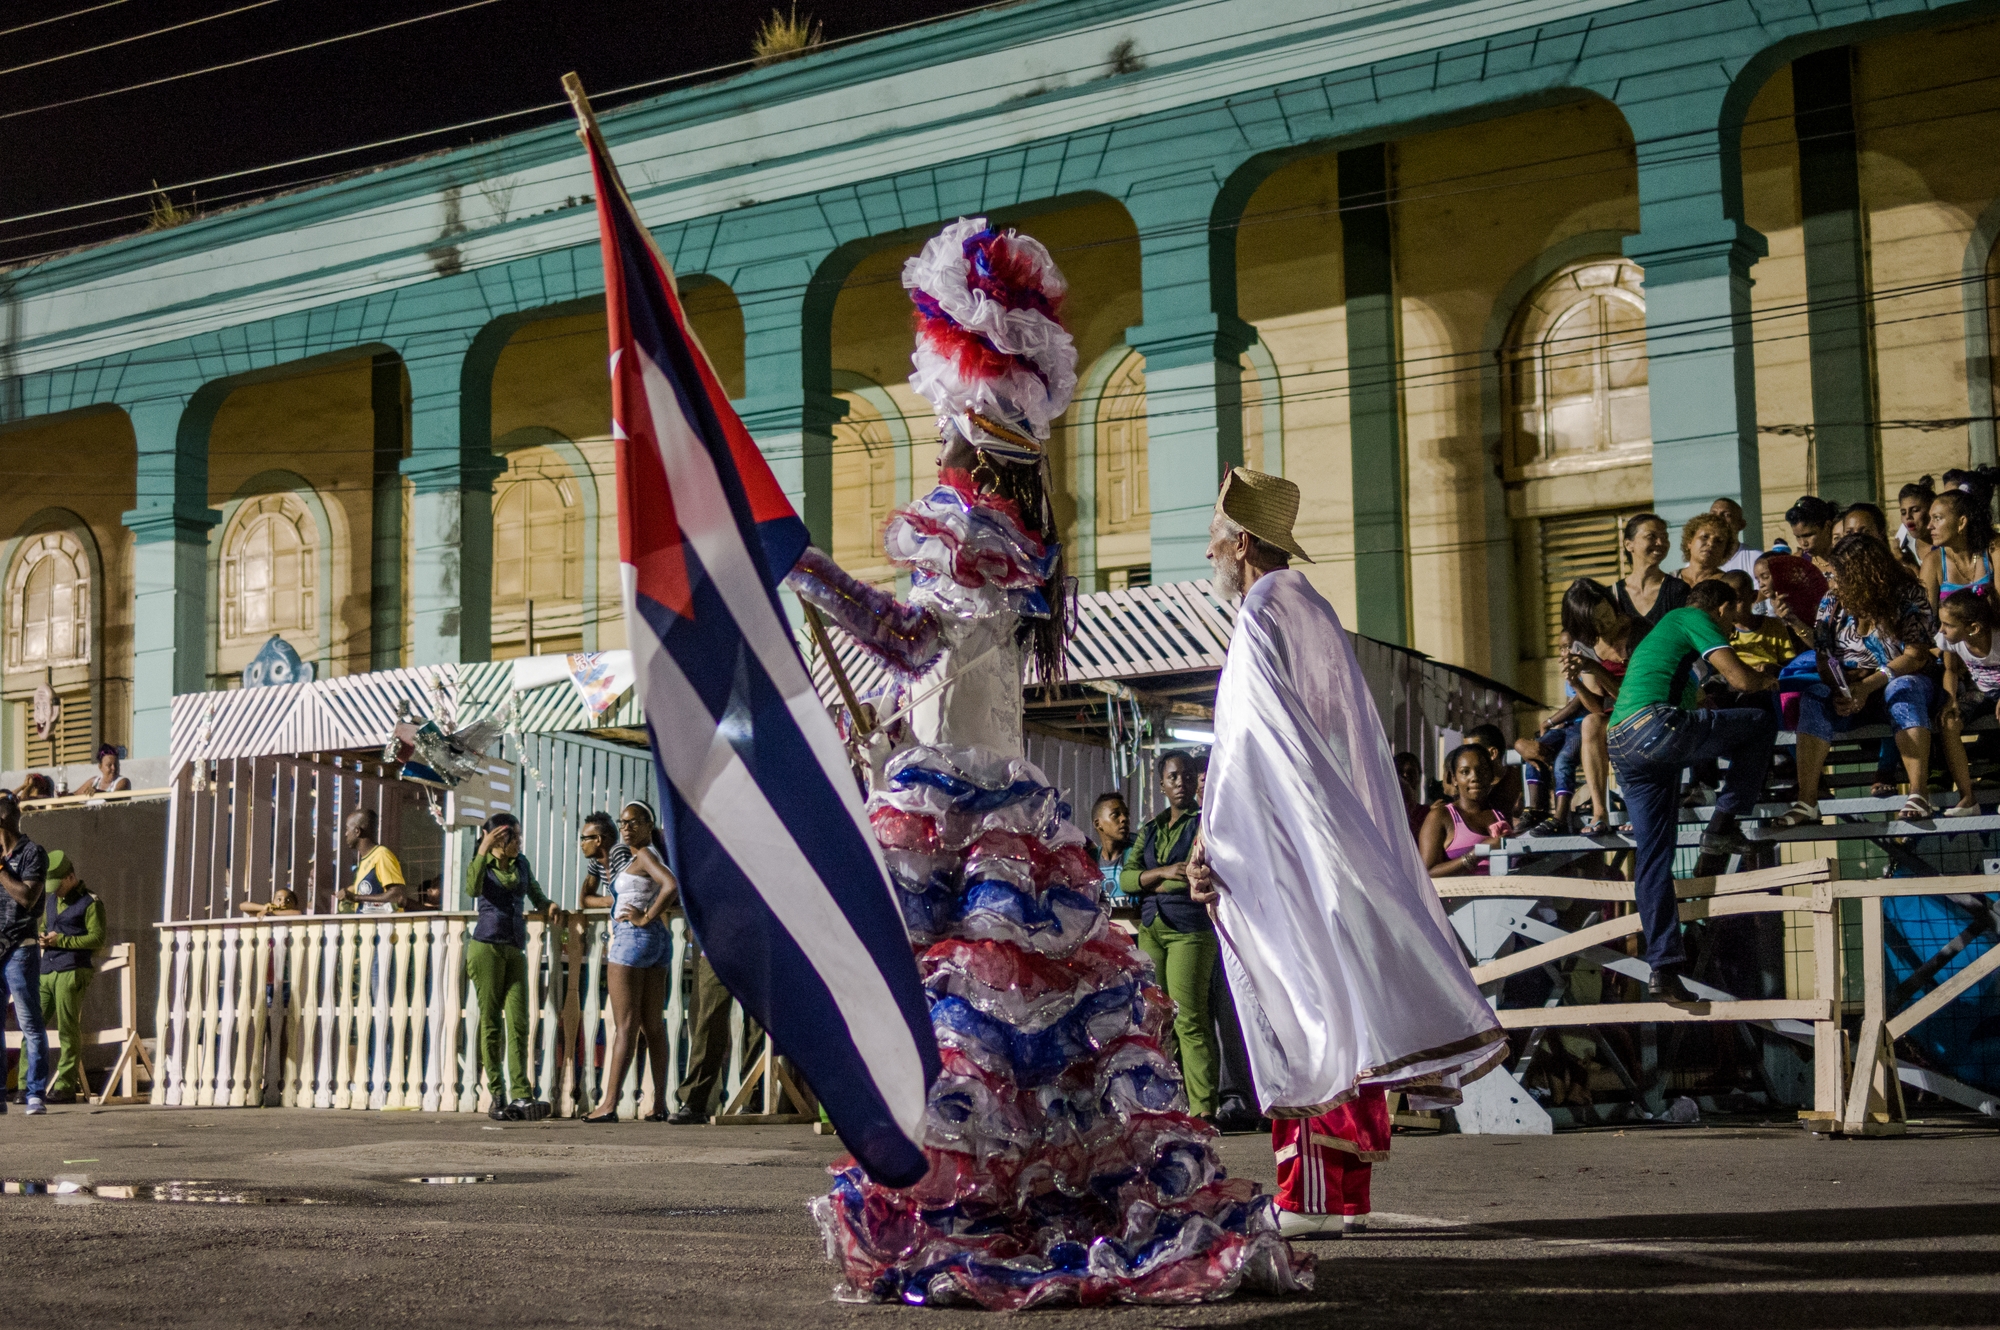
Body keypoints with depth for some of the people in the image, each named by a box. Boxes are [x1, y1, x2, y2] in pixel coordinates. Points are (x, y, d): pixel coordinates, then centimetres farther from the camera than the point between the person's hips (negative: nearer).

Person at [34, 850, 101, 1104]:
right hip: (46, 971, 7)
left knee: (68, 1031, -5)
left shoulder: (90, 902, -3)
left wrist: (61, 940, -12)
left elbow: (97, 938, -9)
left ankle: (66, 1087, -1)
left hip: (71, 973, -7)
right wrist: (42, 937, 7)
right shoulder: (51, 899, 20)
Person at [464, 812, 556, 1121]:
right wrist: (484, 850, -24)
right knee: (490, 1023, -2)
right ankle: (497, 1097, 1)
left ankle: (521, 1096, -12)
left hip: (515, 950, 4)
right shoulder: (482, 864, 1)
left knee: (518, 1023, -6)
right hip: (487, 947, -4)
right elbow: (473, 889, -20)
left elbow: (535, 893, 26)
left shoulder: (522, 863, 15)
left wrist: (549, 906, 4)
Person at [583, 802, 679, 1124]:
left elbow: (672, 886, -27)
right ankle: (660, 1104, 8)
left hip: (633, 938, -10)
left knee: (624, 1025, -11)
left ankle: (609, 1104, -12)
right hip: (658, 940, 10)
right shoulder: (649, 856, 17)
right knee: (653, 1025, 8)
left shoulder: (644, 855, -11)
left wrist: (646, 918, -18)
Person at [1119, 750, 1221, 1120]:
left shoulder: (1205, 821, 2)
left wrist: (1152, 885, -2)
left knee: (1189, 1019, -12)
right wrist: (1163, 872, -8)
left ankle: (1202, 1110, -13)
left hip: (1190, 928, -6)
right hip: (1151, 929, 6)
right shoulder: (1151, 827, 19)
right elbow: (1126, 878, 9)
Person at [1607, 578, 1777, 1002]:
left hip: (1620, 747, 9)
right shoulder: (1696, 619, 8)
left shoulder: (1659, 630, 35)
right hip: (1655, 727, -9)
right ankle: (1722, 825, 4)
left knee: (1652, 857, 8)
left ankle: (1663, 966, 3)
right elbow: (1740, 679, -1)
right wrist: (1764, 681, 20)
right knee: (1762, 721, 6)